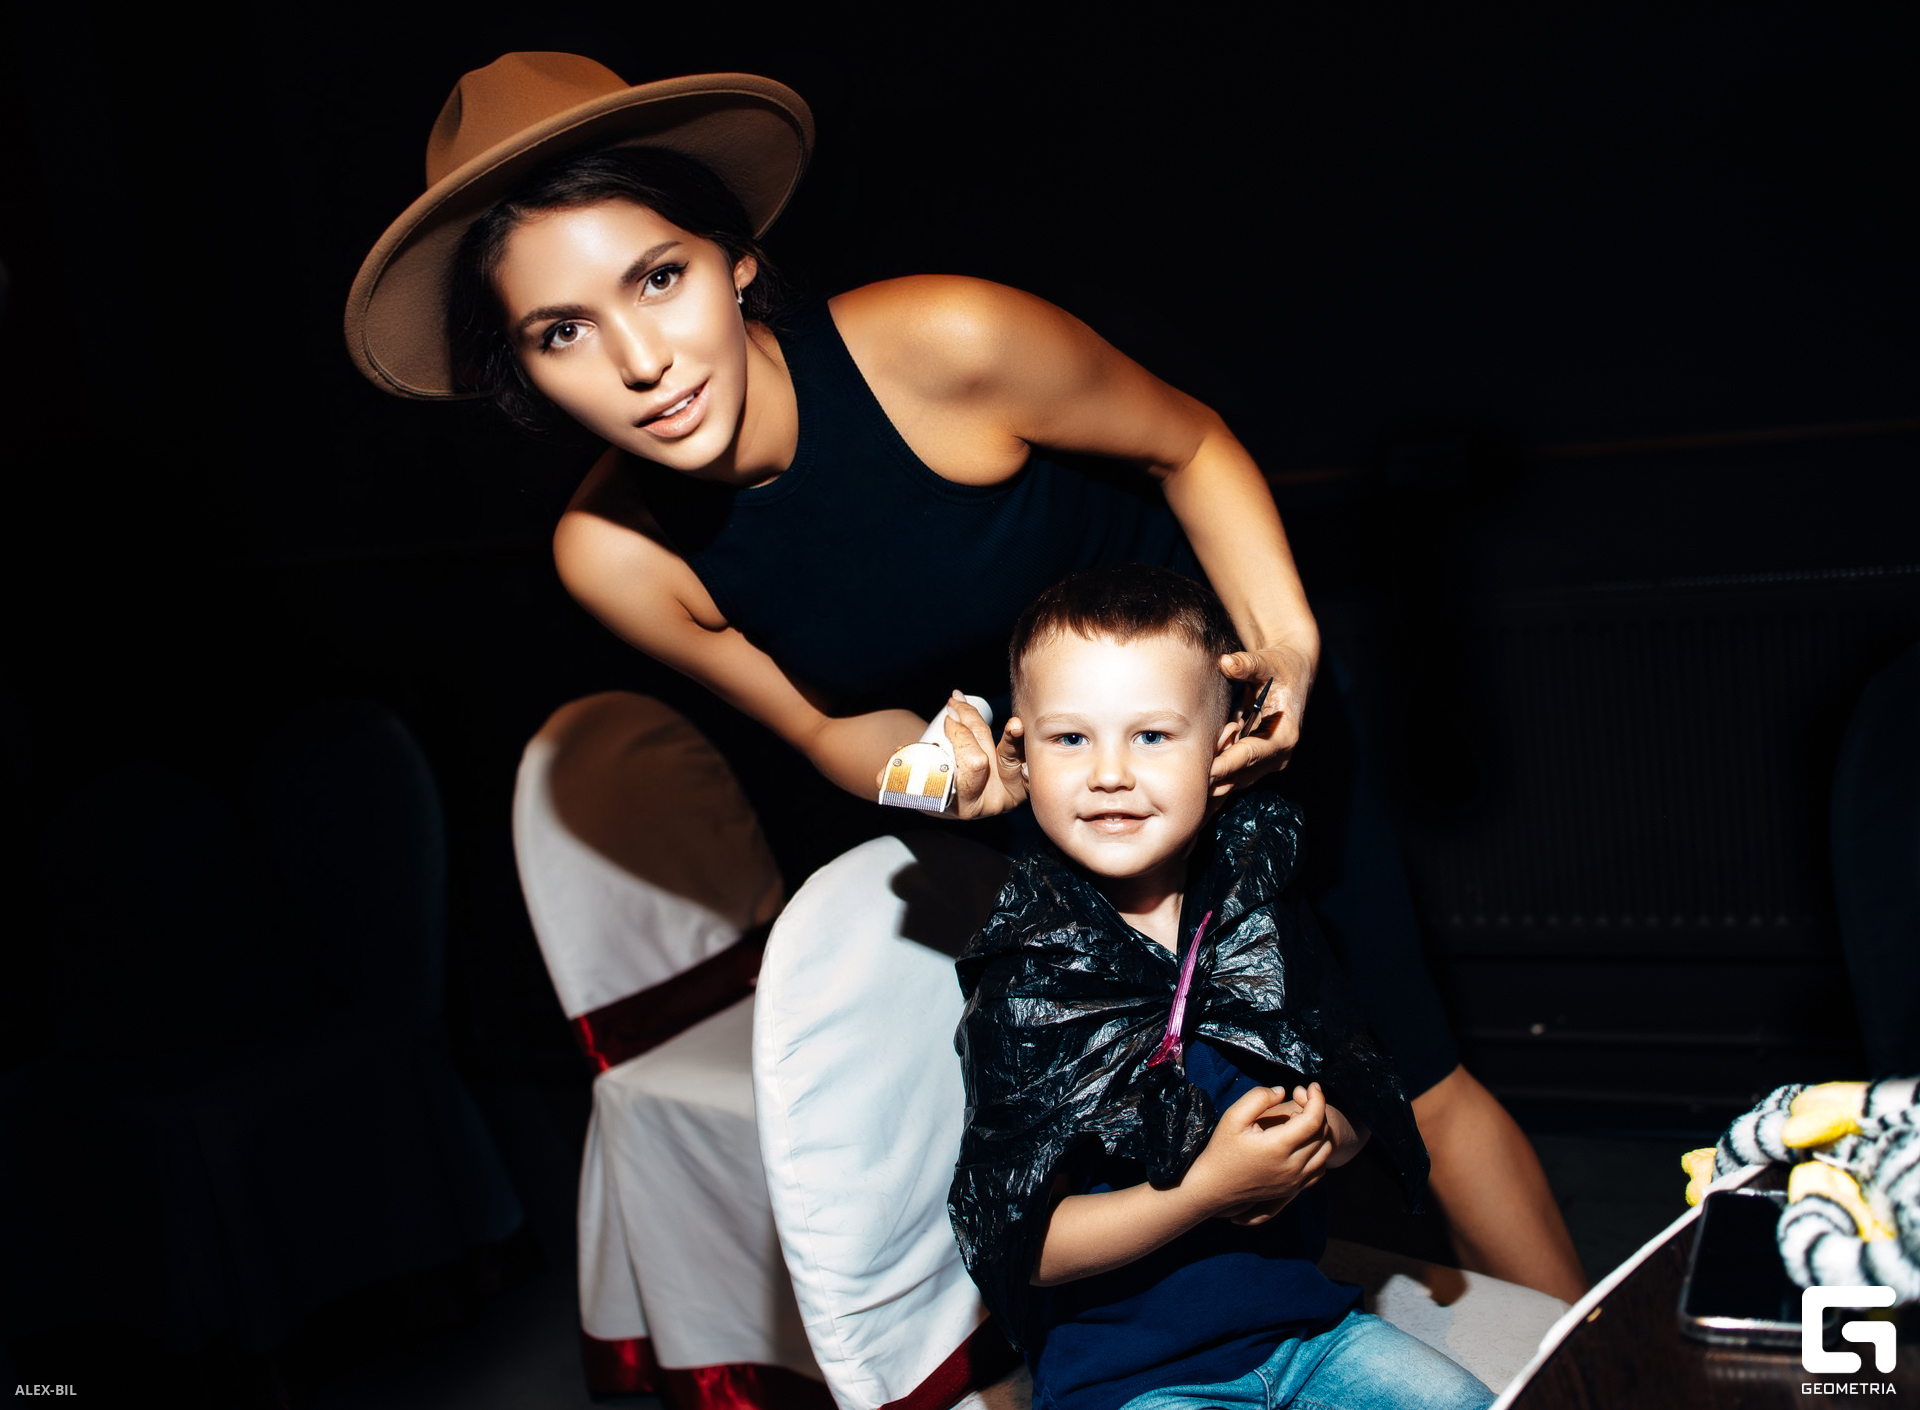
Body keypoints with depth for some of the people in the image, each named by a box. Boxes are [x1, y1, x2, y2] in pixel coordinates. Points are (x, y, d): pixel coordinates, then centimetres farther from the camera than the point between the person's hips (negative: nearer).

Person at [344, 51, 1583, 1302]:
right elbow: (835, 726, -5)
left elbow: (1189, 446, -13)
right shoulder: (617, 552, -20)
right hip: (1030, 769, 3)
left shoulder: (945, 341, -31)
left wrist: (1284, 637, -28)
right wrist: (941, 765, -28)